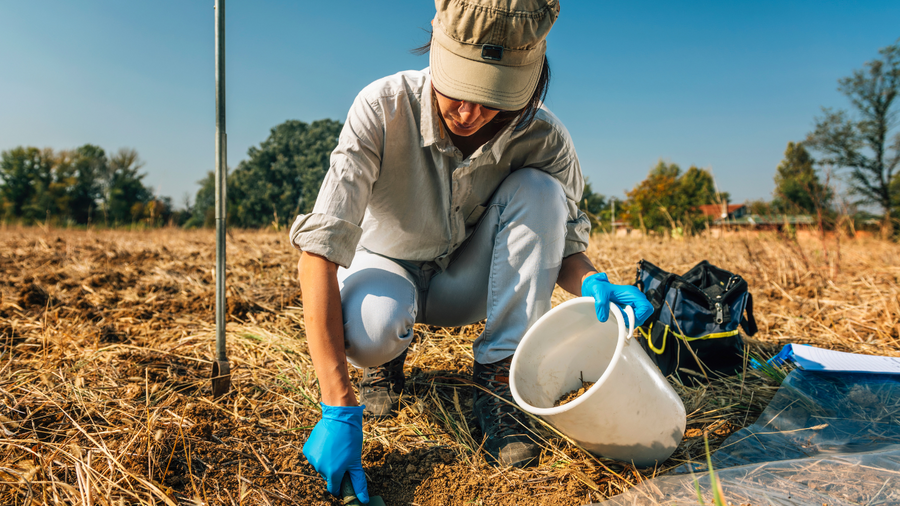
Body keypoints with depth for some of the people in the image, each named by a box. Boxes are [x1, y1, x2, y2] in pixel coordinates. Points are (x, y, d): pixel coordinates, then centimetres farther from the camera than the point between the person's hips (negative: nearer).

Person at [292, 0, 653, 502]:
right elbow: (321, 247, -35)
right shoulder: (384, 107, -30)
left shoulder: (543, 136, -22)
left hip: (467, 281, 2)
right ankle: (388, 358, 4)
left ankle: (499, 380, -17)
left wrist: (593, 282, -35)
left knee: (539, 190, -25)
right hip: (391, 267, -1)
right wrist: (339, 410, -42)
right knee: (367, 330, -37)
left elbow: (562, 241, -8)